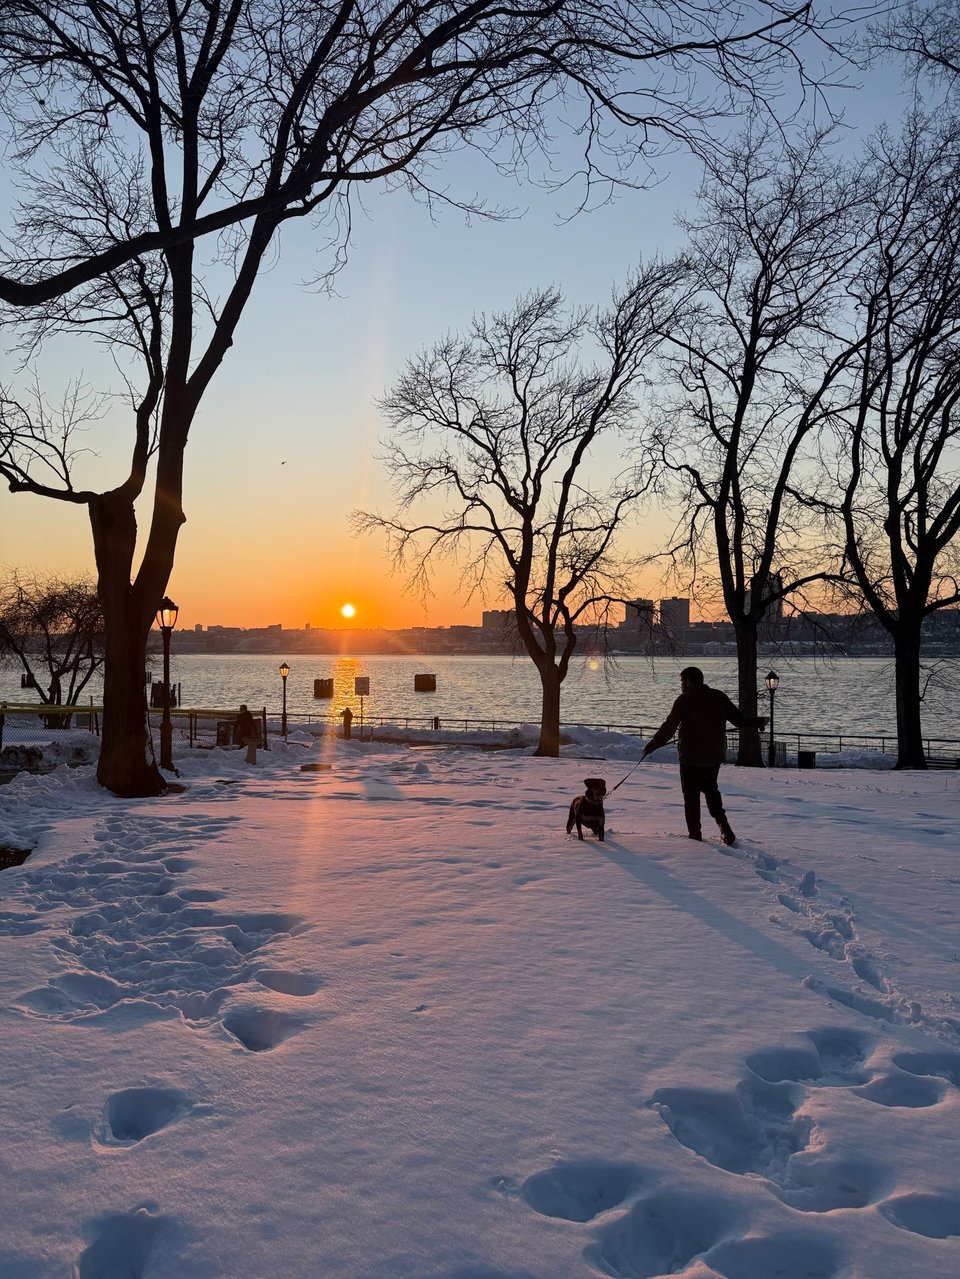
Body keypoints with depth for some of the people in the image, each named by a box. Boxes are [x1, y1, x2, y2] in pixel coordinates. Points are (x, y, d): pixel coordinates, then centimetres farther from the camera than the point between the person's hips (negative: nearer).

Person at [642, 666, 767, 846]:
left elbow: (668, 728, -12)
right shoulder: (719, 697, 3)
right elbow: (739, 719, 5)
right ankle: (725, 828, 10)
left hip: (691, 759, -5)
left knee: (691, 796, 7)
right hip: (715, 757, 5)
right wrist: (760, 722, 22)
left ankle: (695, 836, 8)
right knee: (710, 788, 24)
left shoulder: (685, 700, -11)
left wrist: (651, 746, -3)